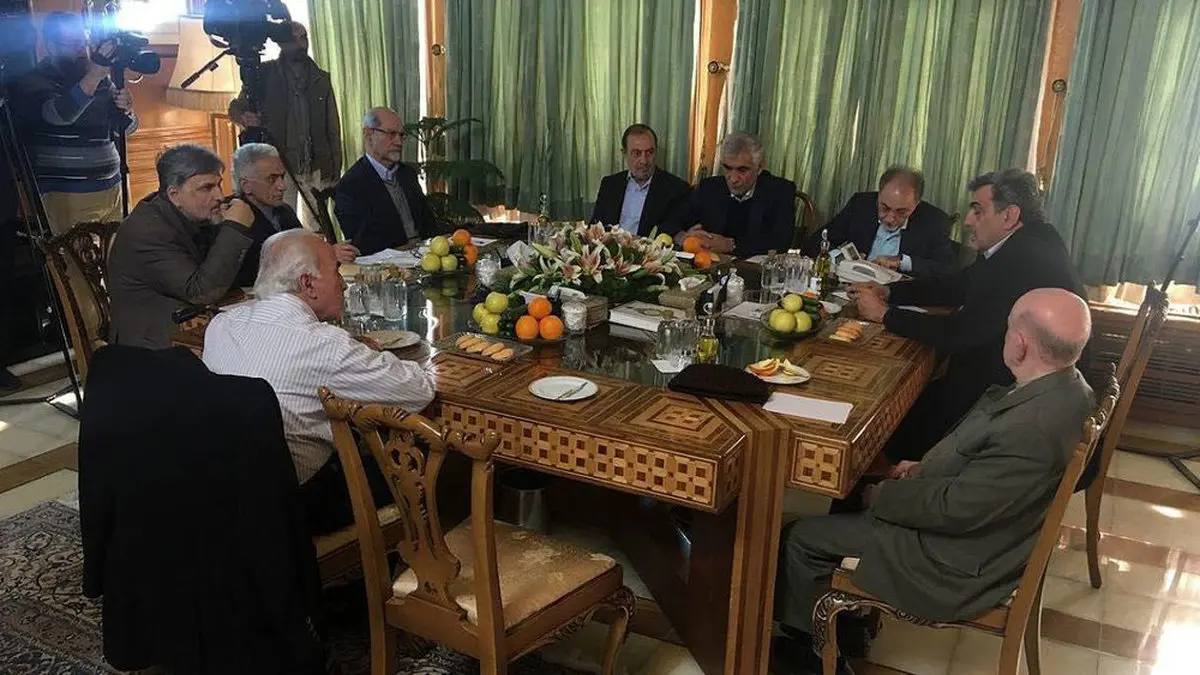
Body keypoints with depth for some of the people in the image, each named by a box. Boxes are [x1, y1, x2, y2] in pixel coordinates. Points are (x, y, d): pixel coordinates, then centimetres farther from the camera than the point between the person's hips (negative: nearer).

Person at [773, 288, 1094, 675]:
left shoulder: (1031, 430, -36)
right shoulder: (1066, 385, -7)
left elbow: (952, 509, -27)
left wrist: (881, 496, -11)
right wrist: (927, 469, 3)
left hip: (961, 567, -10)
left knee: (799, 538, -1)